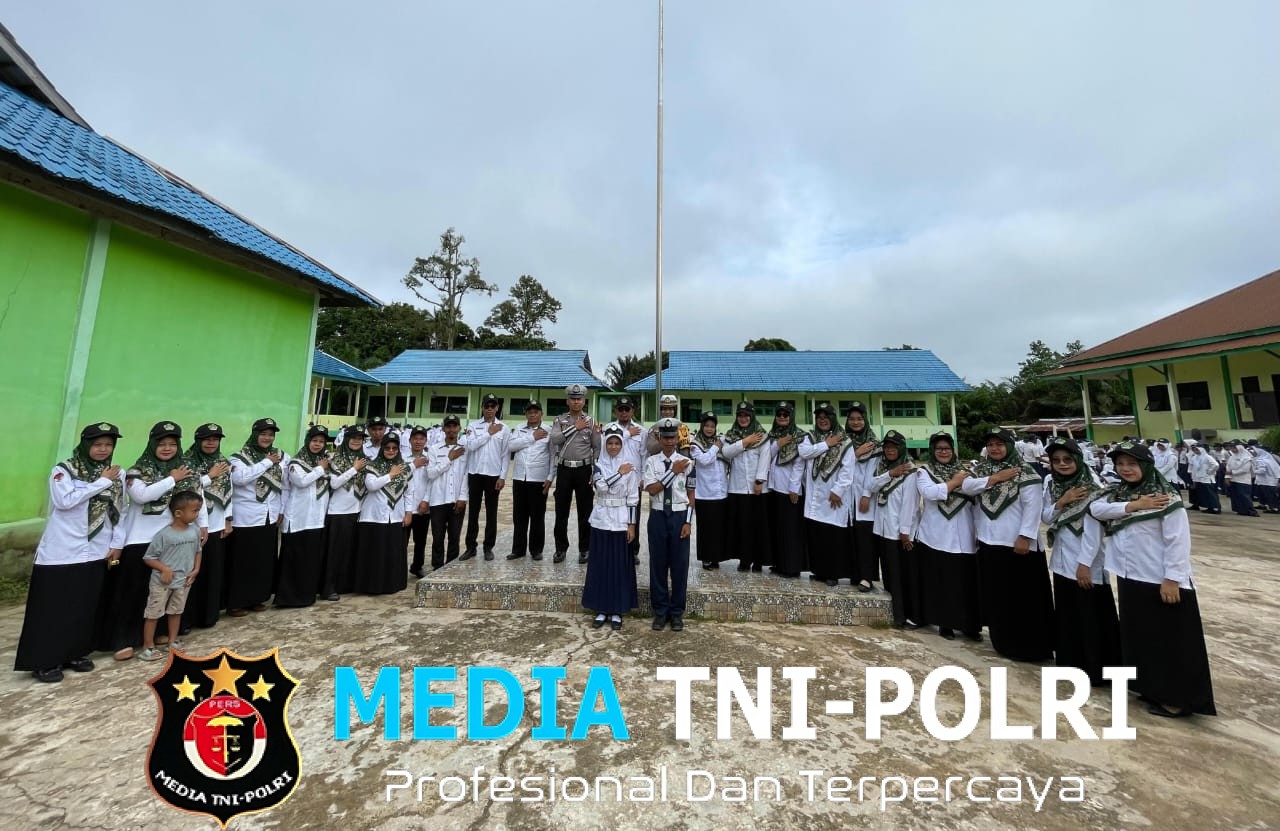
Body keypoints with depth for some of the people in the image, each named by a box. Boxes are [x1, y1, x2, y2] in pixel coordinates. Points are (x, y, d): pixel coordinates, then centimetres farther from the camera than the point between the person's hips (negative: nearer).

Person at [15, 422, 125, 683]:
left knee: (85, 608, 11)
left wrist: (117, 544, 5)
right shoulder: (63, 470, -6)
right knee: (53, 608, 4)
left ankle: (75, 654, 24)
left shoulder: (117, 474, 5)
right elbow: (65, 501, -22)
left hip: (96, 553, 4)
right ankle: (44, 661, 17)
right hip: (61, 552, -3)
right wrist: (102, 482, -18)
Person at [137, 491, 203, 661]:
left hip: (184, 581, 5)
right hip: (161, 582, -4)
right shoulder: (163, 534, -20)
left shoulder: (195, 530, -4)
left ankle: (173, 641, 31)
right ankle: (148, 647, 21)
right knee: (153, 613, 7)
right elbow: (148, 557, -11)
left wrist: (196, 570, -4)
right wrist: (164, 568, -23)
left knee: (176, 611, 18)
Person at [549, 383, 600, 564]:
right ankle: (561, 548, 21)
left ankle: (585, 549, 18)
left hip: (584, 470, -1)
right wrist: (575, 427, -12)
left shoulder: (591, 421, 4)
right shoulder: (559, 420, 6)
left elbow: (597, 448, 3)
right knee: (561, 511, 7)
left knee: (585, 512, 5)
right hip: (564, 470, 1)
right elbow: (554, 439, -12)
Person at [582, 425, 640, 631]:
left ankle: (616, 611, 19)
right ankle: (601, 610, 21)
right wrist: (620, 473, -15)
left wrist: (632, 525, -5)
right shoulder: (598, 465, 1)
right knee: (600, 565, 7)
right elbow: (602, 485, -17)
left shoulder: (630, 468, -2)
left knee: (620, 566, 5)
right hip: (601, 520, 1)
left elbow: (633, 499, -2)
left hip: (621, 521, -1)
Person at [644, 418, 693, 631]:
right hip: (658, 516, 0)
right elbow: (651, 489, -12)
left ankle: (677, 612, 24)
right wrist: (673, 471, -15)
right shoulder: (651, 461, -1)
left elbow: (692, 495, 0)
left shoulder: (687, 463, -2)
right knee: (658, 564, 8)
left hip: (679, 516, 0)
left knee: (680, 565, 7)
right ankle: (660, 611, 24)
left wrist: (688, 521, -6)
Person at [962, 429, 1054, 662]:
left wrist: (1025, 537, -18)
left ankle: (1030, 647, 16)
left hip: (1016, 543, -5)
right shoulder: (981, 469, 9)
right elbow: (966, 487, -7)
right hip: (988, 541, 5)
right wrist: (994, 478, -14)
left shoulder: (1025, 473, -7)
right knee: (996, 596, 14)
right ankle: (1004, 642, 28)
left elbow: (1033, 507, -12)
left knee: (1023, 597, 3)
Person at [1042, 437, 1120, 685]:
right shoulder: (1050, 482, 2)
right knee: (1067, 616, 15)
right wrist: (1061, 502, -15)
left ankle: (1097, 669, 18)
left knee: (1092, 617, 4)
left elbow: (1094, 527, -15)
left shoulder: (1092, 486, -13)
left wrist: (1085, 563, -17)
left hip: (1086, 562, -5)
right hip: (1061, 560, 5)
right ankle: (1070, 663, 28)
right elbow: (1045, 518, 3)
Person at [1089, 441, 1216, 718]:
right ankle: (1151, 688, 30)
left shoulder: (1166, 498, -11)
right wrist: (1132, 505, -19)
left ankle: (1176, 698, 17)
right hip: (1130, 579, 6)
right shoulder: (1117, 494, 6)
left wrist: (1172, 579, -17)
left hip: (1160, 581, -6)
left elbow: (1178, 541, -14)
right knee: (1140, 637, 16)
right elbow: (1096, 509, -10)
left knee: (1171, 641, 5)